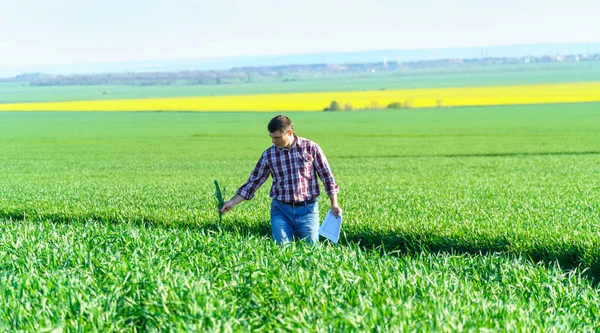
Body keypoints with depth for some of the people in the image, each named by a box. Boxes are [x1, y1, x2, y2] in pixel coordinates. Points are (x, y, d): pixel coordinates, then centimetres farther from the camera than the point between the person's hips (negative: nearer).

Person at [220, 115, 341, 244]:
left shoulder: (311, 148, -4)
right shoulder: (268, 154, 2)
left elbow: (327, 176, 1)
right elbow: (253, 182, 7)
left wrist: (334, 204, -1)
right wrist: (232, 203, 0)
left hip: (307, 209, -1)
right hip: (281, 210, 1)